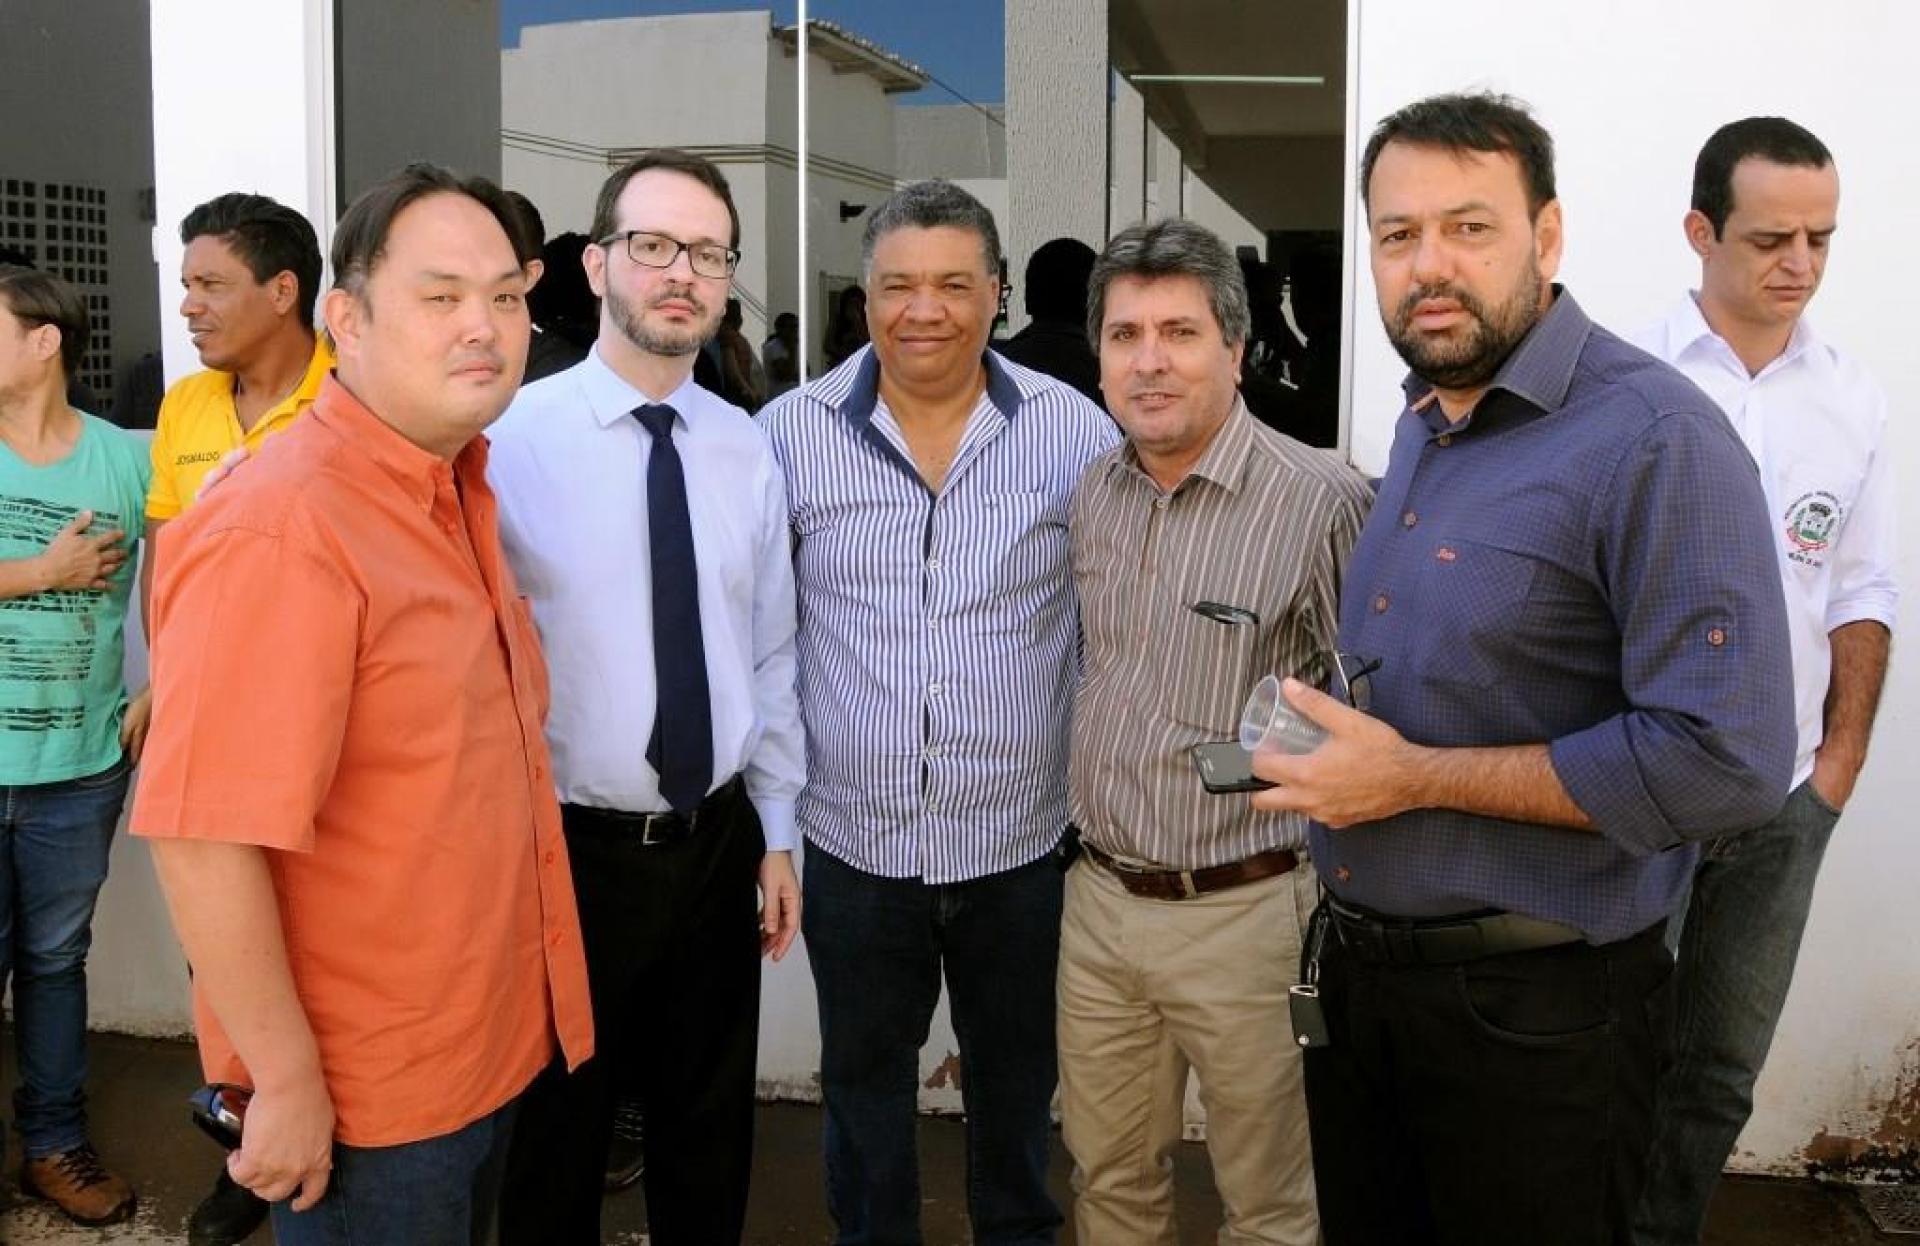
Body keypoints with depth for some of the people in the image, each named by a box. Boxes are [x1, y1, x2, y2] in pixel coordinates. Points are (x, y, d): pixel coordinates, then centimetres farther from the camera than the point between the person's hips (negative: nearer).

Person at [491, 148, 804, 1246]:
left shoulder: (749, 452, 1)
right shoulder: (515, 439, -12)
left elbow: (770, 656, 7)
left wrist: (777, 832, 9)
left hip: (720, 846, 4)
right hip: (571, 849, -3)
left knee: (713, 1132, 20)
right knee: (557, 1138, 16)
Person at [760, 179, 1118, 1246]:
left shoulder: (1074, 430, -5)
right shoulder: (792, 433, -5)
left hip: (1025, 841, 0)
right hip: (854, 841, 0)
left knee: (1016, 1088, 20)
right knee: (864, 1089, 19)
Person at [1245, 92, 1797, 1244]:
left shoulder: (1654, 438, -19)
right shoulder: (1421, 427, 8)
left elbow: (1727, 763, -26)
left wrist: (1414, 776, -22)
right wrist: (1331, 739, 3)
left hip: (1538, 1007, -7)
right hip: (1358, 969, 8)